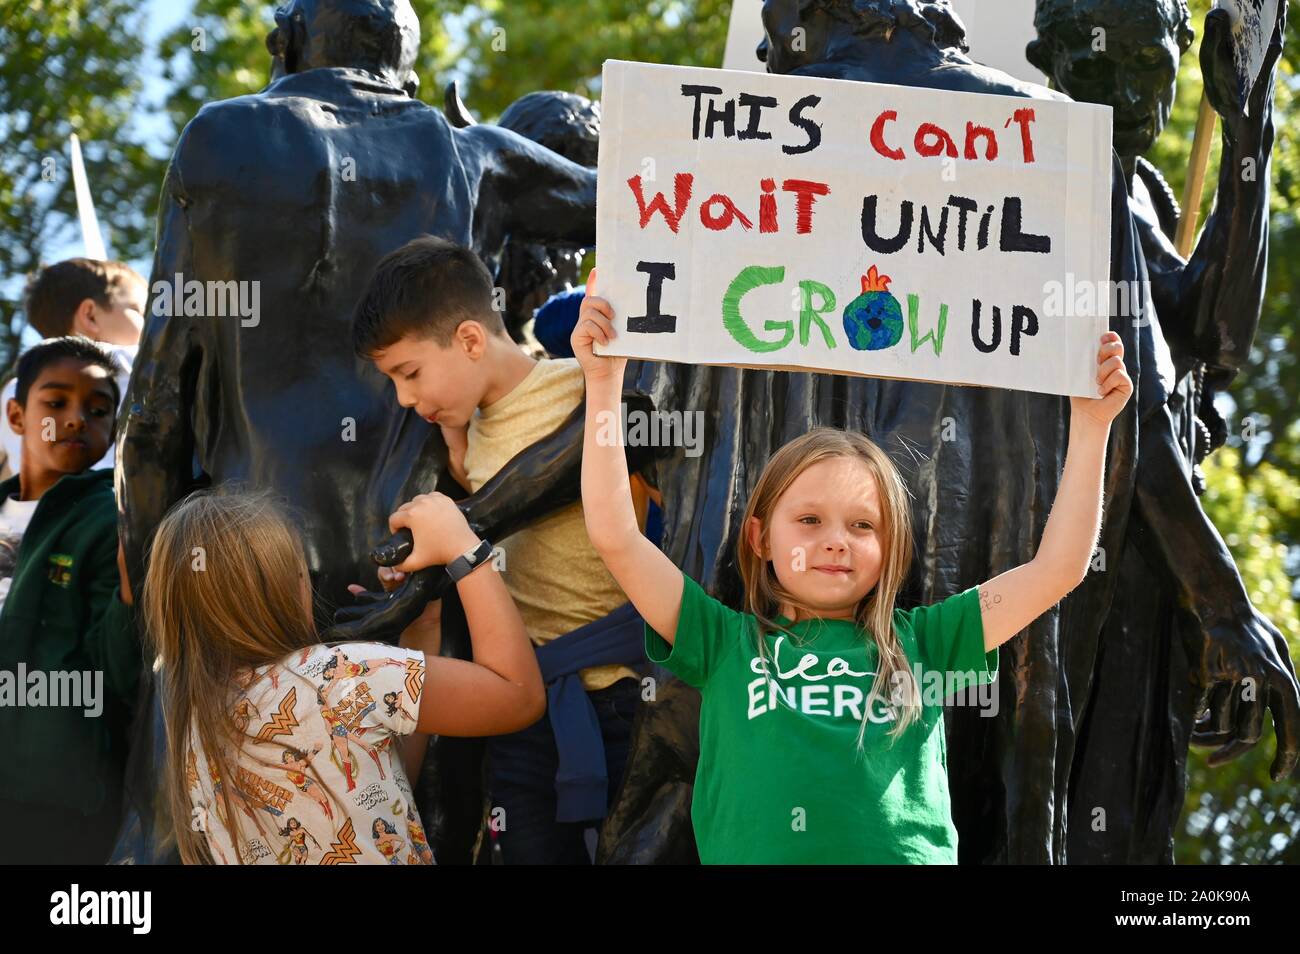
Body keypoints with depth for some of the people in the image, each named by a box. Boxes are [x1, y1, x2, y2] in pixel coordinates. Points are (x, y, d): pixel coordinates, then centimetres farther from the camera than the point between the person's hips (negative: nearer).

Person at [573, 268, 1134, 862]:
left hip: (909, 857, 1)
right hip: (757, 857, -1)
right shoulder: (726, 644, 14)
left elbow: (1057, 569, 17)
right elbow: (615, 536, 8)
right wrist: (604, 383, 5)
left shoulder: (918, 643, 17)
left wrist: (1090, 427, 14)